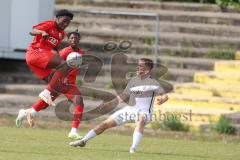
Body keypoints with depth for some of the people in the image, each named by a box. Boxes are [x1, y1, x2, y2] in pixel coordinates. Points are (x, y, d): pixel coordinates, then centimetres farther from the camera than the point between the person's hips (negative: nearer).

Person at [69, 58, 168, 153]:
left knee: (141, 121, -42)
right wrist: (109, 104, 16)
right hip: (130, 109, 6)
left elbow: (164, 95, -20)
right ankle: (84, 141, 17)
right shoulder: (133, 81, 10)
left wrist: (162, 99, -43)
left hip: (143, 111, -6)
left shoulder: (153, 83, -7)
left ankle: (133, 148, -50)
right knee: (106, 124, 5)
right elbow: (124, 95, 19)